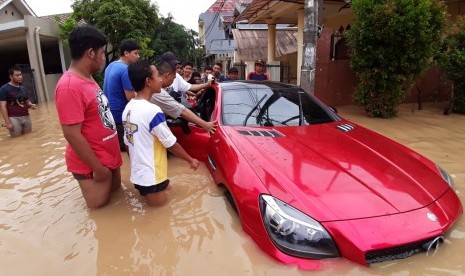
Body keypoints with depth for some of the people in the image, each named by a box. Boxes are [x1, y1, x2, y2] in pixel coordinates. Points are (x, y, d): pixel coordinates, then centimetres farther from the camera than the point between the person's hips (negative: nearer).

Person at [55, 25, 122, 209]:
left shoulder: (88, 79, 5)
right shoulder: (69, 86, -25)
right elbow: (72, 135, -26)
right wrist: (98, 168, -19)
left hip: (108, 156, 9)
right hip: (92, 164, -9)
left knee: (116, 191, 27)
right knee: (100, 208, 10)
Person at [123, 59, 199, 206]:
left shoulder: (128, 108, 4)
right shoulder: (152, 111, -22)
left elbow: (128, 143, 12)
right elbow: (171, 144, -15)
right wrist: (191, 160, 0)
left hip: (137, 174, 9)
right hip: (152, 176, -8)